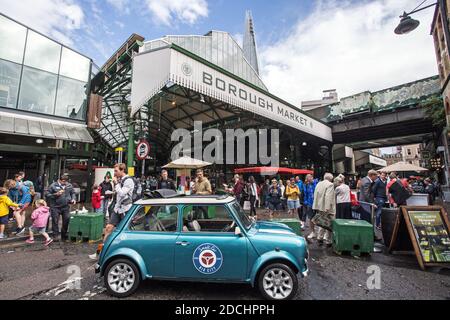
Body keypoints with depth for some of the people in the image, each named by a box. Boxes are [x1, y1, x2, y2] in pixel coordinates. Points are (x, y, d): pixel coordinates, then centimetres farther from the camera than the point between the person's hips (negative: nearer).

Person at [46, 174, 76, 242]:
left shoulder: (69, 185, 7)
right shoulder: (53, 185, -3)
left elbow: (73, 193, 18)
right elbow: (47, 194, -3)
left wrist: (73, 199, 2)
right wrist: (56, 194, -18)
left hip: (66, 207, 3)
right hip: (55, 207, -3)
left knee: (66, 221, 6)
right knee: (55, 221, 2)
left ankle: (64, 236, 22)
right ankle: (55, 236, 15)